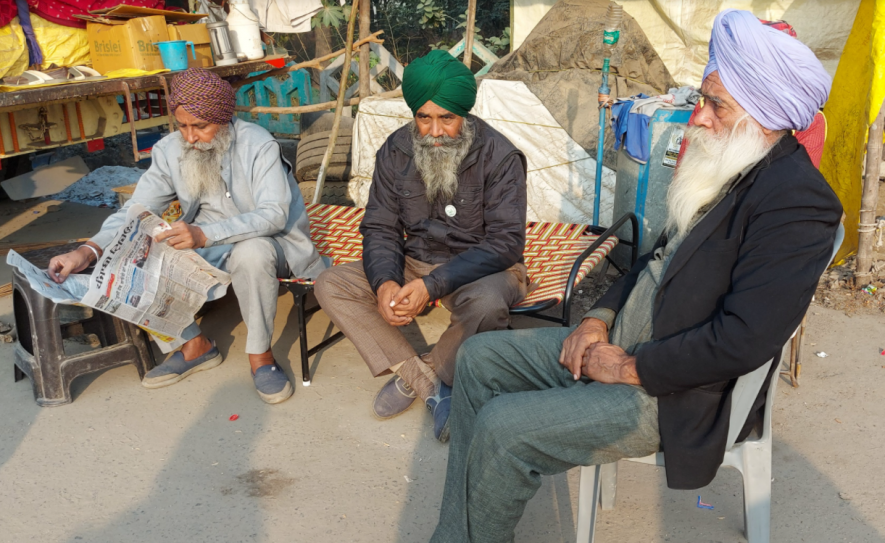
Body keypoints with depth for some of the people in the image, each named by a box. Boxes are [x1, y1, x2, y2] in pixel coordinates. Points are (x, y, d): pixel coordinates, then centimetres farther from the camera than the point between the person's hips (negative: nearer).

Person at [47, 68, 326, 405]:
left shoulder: (258, 145, -18)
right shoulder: (169, 151, -4)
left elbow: (273, 215, -29)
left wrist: (204, 235, -43)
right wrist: (88, 251, -24)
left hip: (264, 243, -5)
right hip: (206, 250, 5)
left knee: (252, 251, -40)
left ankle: (260, 355, -18)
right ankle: (194, 345, 0)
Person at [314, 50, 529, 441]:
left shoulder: (499, 156, -17)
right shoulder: (395, 151, -3)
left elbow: (505, 243, -21)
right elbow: (380, 228, 0)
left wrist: (432, 285, -32)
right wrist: (385, 282, -23)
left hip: (482, 267, -4)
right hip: (416, 262, 5)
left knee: (486, 303, -40)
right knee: (330, 285, -14)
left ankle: (414, 376, -8)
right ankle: (432, 389, -16)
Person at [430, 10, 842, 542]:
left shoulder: (798, 202, -21)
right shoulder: (724, 164, 8)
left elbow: (745, 338, -27)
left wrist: (631, 368, -18)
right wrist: (600, 318, 2)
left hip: (673, 394, -10)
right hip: (620, 341, 10)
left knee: (501, 429, -21)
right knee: (479, 357, 6)